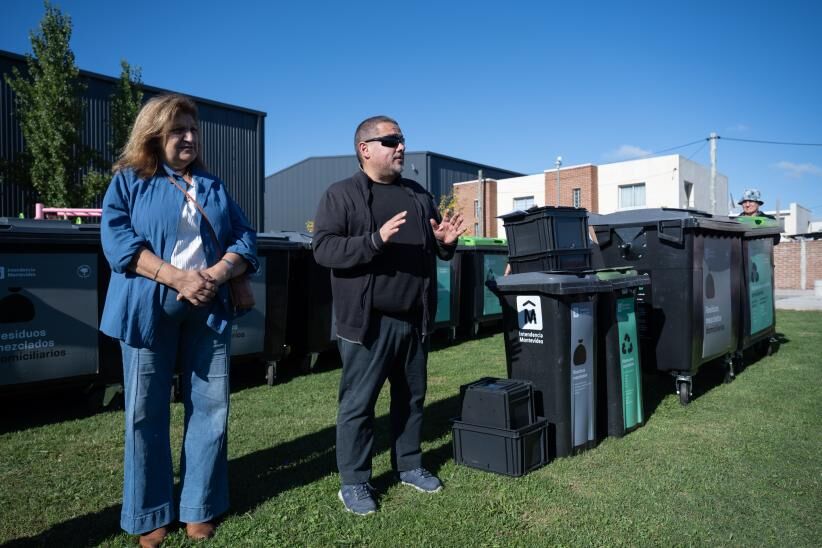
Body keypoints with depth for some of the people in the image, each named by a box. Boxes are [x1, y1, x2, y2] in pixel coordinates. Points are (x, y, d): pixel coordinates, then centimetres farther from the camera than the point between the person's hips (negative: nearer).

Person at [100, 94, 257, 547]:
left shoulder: (213, 186, 16)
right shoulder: (129, 181, 7)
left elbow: (245, 237, 8)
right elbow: (116, 238, -8)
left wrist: (216, 275, -11)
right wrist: (178, 278, -18)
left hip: (209, 307, 3)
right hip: (149, 307, -3)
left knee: (212, 407, 4)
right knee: (146, 412, 4)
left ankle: (199, 506, 20)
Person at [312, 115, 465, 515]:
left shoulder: (419, 196, 14)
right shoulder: (341, 195, -4)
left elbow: (435, 250, 23)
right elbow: (323, 249, -15)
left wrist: (445, 241, -2)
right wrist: (376, 239, -27)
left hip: (414, 321, 6)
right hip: (368, 322, -6)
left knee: (412, 397, 16)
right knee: (358, 403, 4)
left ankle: (409, 465, 34)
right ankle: (353, 482, 19)